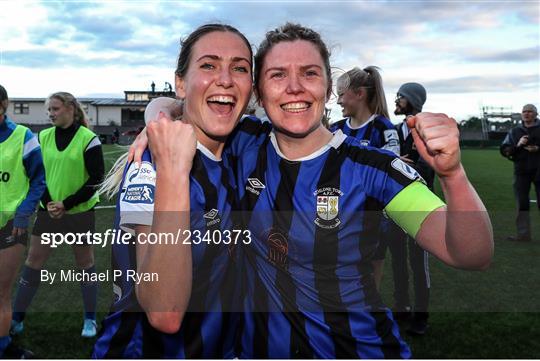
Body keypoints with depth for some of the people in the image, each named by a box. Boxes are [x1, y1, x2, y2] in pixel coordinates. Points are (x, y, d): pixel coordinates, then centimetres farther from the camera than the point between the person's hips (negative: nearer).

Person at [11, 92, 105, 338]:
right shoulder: (43, 137, 3)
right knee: (33, 261, 7)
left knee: (85, 263, 7)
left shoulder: (88, 138, -10)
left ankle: (90, 319, 21)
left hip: (80, 212, -4)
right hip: (48, 211, 4)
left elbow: (96, 179, -11)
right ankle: (17, 319, 21)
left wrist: (67, 204, -16)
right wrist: (48, 203, -8)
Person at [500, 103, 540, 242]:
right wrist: (517, 145, -10)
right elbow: (504, 149, 6)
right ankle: (523, 234, 9)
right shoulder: (514, 132, 13)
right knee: (522, 203, 3)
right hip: (521, 171, 3)